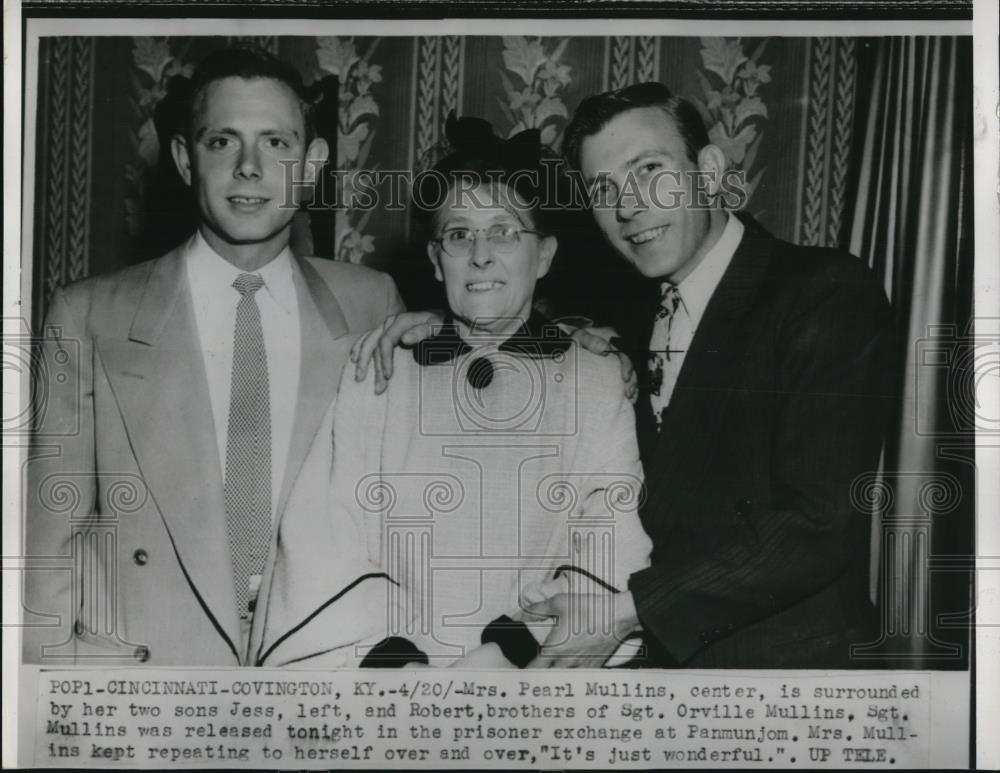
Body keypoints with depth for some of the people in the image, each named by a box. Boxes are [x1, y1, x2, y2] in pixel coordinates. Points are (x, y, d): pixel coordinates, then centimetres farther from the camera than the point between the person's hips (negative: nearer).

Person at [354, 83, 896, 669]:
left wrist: (627, 606, -21)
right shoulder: (639, 312, 6)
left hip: (781, 655, -6)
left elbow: (821, 524, -22)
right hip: (657, 652, 6)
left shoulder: (830, 293, -15)